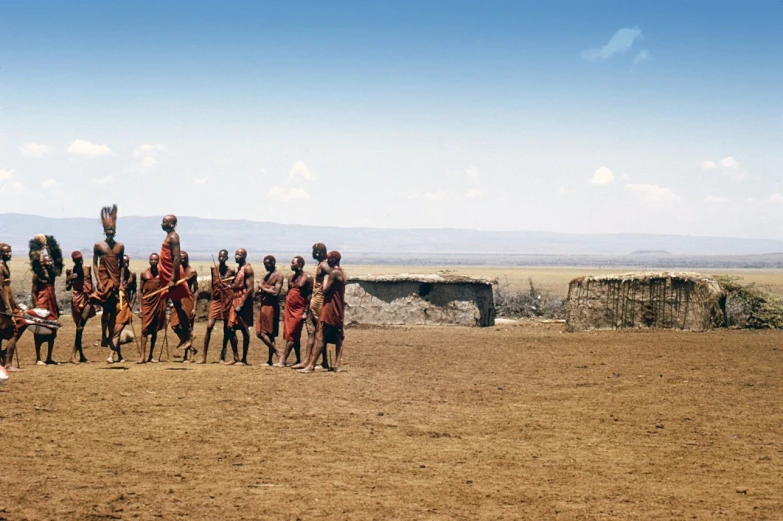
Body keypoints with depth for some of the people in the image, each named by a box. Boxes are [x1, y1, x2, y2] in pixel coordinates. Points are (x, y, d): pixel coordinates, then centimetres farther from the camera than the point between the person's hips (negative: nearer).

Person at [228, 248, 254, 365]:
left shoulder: (247, 268, -10)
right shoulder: (238, 267, 17)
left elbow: (250, 288, -17)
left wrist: (241, 304, -22)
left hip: (244, 301, -9)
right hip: (235, 300, 9)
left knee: (244, 330, -4)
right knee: (231, 328, 5)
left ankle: (244, 359, 0)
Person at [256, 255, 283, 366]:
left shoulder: (278, 276, -7)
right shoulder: (266, 276, 18)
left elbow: (275, 292, -18)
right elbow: (257, 291, 15)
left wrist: (263, 288, -9)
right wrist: (260, 290, -6)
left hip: (271, 307, -8)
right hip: (263, 306, 8)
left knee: (270, 334, -8)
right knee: (260, 333, 4)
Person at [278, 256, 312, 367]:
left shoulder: (307, 278, -8)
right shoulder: (291, 277, 13)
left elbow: (309, 295, -10)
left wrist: (306, 312, -15)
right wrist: (285, 310, 14)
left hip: (299, 310, -7)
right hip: (289, 310, 7)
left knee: (291, 335, -9)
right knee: (295, 336, 9)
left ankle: (283, 360, -13)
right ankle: (298, 360, 14)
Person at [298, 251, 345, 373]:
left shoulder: (333, 272, -15)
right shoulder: (341, 273, 15)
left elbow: (325, 289, -19)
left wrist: (326, 277, -6)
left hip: (330, 308, -10)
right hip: (338, 310, 10)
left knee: (320, 337, -9)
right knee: (337, 337, 9)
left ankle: (311, 365, -11)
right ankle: (338, 364, 8)